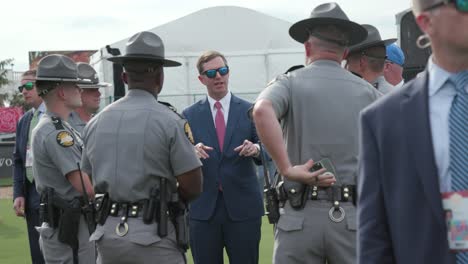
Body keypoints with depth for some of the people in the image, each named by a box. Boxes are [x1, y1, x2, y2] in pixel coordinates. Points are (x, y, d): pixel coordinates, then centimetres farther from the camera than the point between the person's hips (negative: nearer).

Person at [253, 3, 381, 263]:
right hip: (353, 216, 1)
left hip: (301, 216, -1)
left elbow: (262, 111, -20)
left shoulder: (290, 83, 3)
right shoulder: (367, 91, 9)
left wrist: (287, 168, -15)